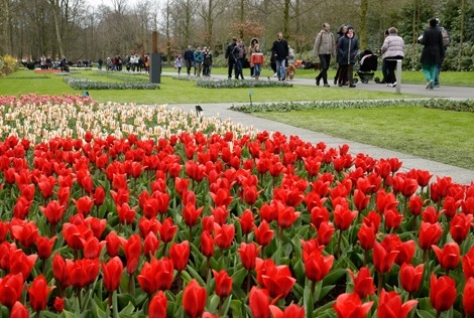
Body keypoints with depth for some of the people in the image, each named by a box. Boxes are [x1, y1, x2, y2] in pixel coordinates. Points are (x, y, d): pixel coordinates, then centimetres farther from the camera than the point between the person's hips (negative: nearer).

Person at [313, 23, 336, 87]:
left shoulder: (331, 34, 7)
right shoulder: (320, 34, -7)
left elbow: (333, 44, 13)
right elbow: (316, 44, -5)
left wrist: (333, 53, 8)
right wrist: (316, 53, -7)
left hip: (328, 53, 6)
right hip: (322, 53, -6)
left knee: (326, 67, 10)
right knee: (324, 67, -11)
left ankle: (318, 78, 31)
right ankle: (325, 82, -4)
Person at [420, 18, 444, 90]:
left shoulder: (427, 31, -8)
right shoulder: (439, 31, 3)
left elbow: (424, 42, -14)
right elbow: (441, 43, 3)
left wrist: (420, 40, 9)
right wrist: (442, 54, 8)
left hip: (427, 52, -3)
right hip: (436, 52, 3)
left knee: (425, 68, 6)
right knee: (433, 68, 8)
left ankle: (429, 79, -21)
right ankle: (432, 85, 1)